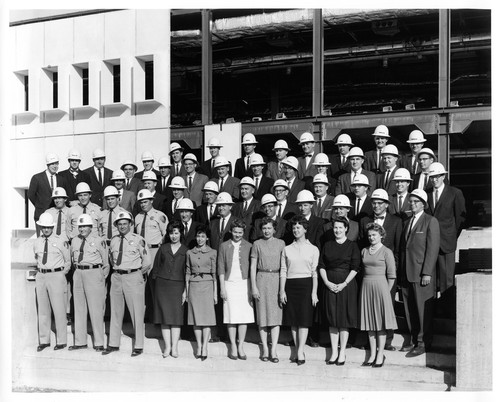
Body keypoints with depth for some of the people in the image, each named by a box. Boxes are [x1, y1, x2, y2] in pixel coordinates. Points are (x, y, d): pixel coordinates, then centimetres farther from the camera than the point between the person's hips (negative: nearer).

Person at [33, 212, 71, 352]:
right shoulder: (37, 242, 9)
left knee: (59, 309, -3)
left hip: (56, 275, -5)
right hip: (41, 276, 5)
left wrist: (62, 274, 2)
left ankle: (61, 341, 5)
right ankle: (44, 340, 18)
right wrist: (40, 270, 14)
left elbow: (68, 261, 4)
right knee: (42, 310, 9)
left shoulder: (61, 241, -4)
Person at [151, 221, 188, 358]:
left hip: (177, 286, -1)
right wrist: (156, 282, 5)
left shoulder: (185, 251, 5)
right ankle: (167, 346, 3)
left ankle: (174, 347, -1)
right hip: (162, 285, 1)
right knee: (165, 316, -2)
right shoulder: (163, 248, 10)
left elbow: (187, 272, 4)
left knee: (176, 316, -5)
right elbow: (155, 268, 13)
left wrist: (185, 290, -2)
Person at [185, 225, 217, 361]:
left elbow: (214, 273, 3)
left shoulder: (212, 253, 3)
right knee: (196, 317, 3)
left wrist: (215, 292, 0)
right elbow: (188, 273, 12)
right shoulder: (190, 253, 9)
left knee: (206, 316, -5)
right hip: (193, 286, 2)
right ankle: (199, 346, 10)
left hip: (207, 285, -2)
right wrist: (186, 291, 8)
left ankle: (205, 347, -3)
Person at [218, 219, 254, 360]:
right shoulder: (224, 246, 5)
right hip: (229, 283, 0)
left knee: (244, 316, -1)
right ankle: (233, 346, 9)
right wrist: (222, 288, 0)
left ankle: (241, 346, 7)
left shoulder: (248, 246, 4)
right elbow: (221, 268, 5)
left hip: (244, 283, 0)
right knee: (231, 317, 0)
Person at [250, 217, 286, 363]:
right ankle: (265, 349, 10)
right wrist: (254, 287, -4)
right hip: (261, 279, -1)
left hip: (277, 279, 1)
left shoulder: (280, 243, 7)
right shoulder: (257, 244, 4)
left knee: (276, 315, -3)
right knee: (262, 315, 2)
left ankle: (273, 350, -1)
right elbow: (252, 267, 3)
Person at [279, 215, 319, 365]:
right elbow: (283, 271, 8)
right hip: (290, 285, 2)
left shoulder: (313, 249, 5)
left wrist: (314, 292, -5)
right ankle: (297, 350, 12)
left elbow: (315, 272, 2)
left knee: (304, 319, -6)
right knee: (293, 320, 4)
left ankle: (300, 351, -5)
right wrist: (282, 291, 1)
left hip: (306, 285, -2)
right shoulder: (287, 249, 10)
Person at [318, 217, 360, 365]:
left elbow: (355, 268, -5)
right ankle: (334, 352, 12)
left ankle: (342, 353, 7)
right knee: (332, 319, 6)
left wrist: (344, 284, -14)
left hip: (346, 285, -3)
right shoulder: (327, 245, 9)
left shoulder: (352, 246, 0)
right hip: (330, 285, 3)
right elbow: (321, 266, 6)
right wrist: (327, 282, -8)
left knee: (344, 319, 0)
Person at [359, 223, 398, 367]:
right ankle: (372, 354, 14)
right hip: (366, 287, 5)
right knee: (369, 322, 7)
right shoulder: (364, 251, 11)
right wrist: (366, 284, 7)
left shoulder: (386, 252, -4)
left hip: (380, 286, -5)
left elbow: (391, 275, -5)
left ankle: (380, 354, 6)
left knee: (381, 321, -1)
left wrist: (386, 291, -5)